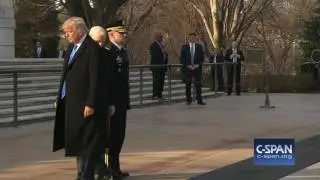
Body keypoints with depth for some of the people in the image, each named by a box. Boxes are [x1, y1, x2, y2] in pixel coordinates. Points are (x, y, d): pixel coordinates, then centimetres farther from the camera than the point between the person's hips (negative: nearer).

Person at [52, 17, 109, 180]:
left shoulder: (92, 48, -13)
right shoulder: (72, 47, 13)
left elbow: (95, 79, -17)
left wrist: (90, 104, -20)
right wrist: (60, 98, 13)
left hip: (84, 103, -9)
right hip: (70, 102, 9)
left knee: (86, 142, -1)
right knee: (77, 141, 14)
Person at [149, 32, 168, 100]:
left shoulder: (161, 45, 18)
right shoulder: (153, 45, -7)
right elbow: (154, 56, -16)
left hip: (162, 66, 8)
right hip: (156, 66, -8)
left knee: (161, 81, 7)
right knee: (156, 81, -9)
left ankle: (159, 95, 11)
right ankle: (155, 95, -7)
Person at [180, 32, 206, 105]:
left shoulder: (199, 47, 7)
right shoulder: (184, 47, 4)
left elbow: (202, 58, 7)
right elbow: (181, 59, 2)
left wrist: (197, 65, -8)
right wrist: (187, 65, -10)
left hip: (197, 68, 0)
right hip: (187, 68, 0)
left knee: (198, 84, -3)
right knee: (188, 85, 4)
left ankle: (199, 100, 0)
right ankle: (188, 100, 11)